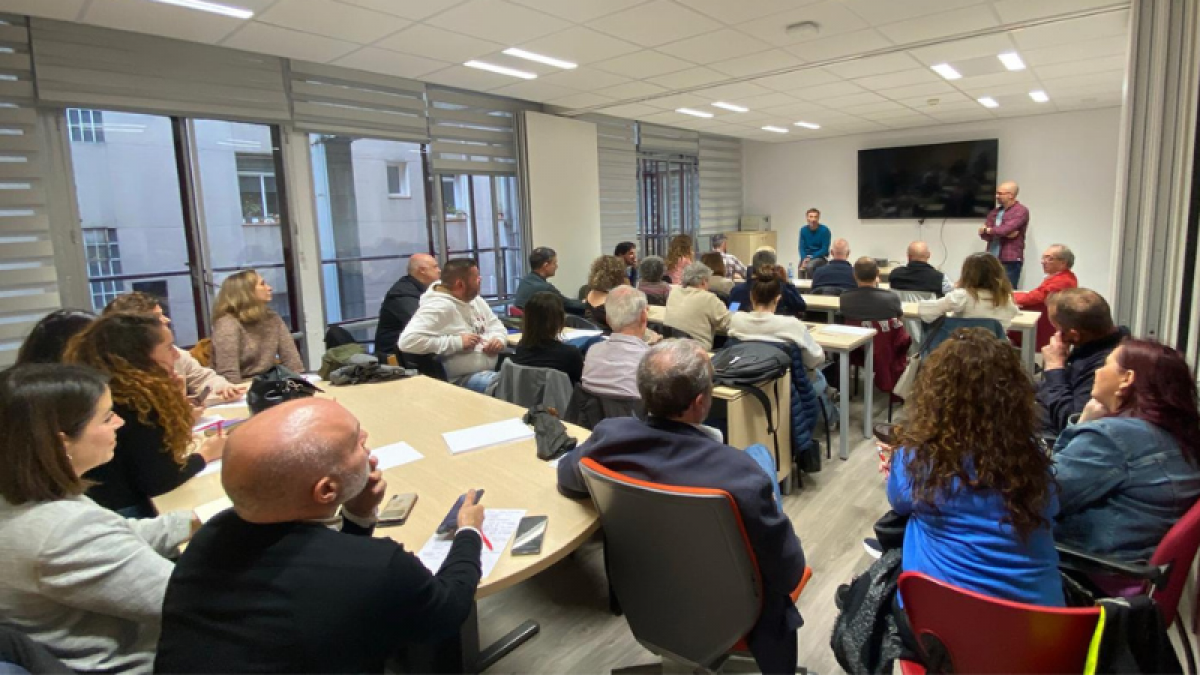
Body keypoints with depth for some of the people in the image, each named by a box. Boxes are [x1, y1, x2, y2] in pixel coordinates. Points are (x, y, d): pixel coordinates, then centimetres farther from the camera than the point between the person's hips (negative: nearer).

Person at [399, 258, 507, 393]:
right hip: (463, 378, -9)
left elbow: (496, 325, 22)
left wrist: (499, 339, -3)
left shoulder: (475, 299, 11)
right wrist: (457, 342, -24)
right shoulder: (437, 307, -17)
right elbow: (407, 341, -27)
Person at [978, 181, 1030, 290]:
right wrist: (1002, 233, -12)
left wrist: (987, 229, 0)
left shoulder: (1021, 211, -5)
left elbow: (1006, 229, -18)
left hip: (1010, 262, -6)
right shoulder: (994, 212, 16)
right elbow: (983, 234, 5)